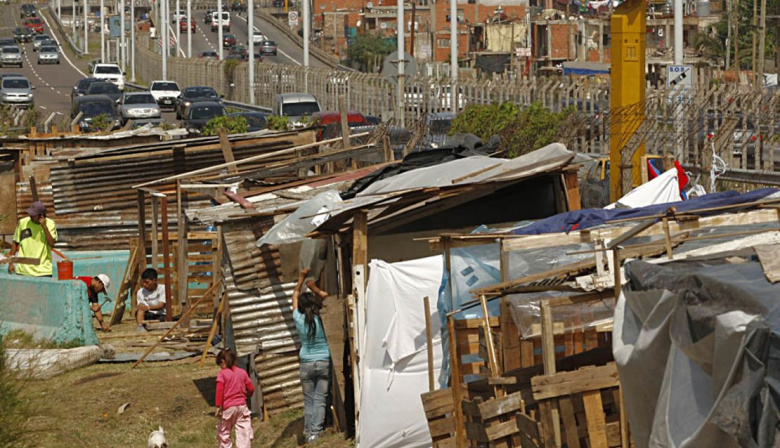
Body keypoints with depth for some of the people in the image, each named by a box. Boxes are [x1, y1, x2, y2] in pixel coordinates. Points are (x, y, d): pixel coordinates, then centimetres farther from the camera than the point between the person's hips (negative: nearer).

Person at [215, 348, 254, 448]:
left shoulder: (222, 373, -7)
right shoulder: (242, 373, 5)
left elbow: (219, 390, -18)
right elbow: (251, 389, 8)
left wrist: (218, 406, -16)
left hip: (228, 407, -4)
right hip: (242, 406, 4)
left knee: (223, 432, 14)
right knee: (244, 431, 4)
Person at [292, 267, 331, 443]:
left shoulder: (299, 319, -6)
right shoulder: (321, 319, -10)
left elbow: (295, 297, 10)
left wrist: (301, 278, 15)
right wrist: (315, 289, 0)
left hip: (306, 364, 1)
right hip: (324, 362, -1)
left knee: (308, 400, 9)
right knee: (320, 399, -1)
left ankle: (308, 433, 5)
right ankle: (316, 432, -8)